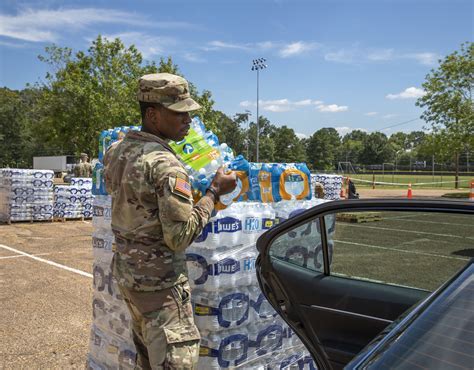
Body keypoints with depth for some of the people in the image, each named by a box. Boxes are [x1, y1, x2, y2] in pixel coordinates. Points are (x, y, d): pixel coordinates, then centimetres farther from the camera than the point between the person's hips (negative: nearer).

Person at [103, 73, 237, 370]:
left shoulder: (115, 152, 3)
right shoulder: (166, 165, -23)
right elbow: (180, 237, -23)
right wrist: (215, 193, -15)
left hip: (125, 271, 9)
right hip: (159, 282, -9)